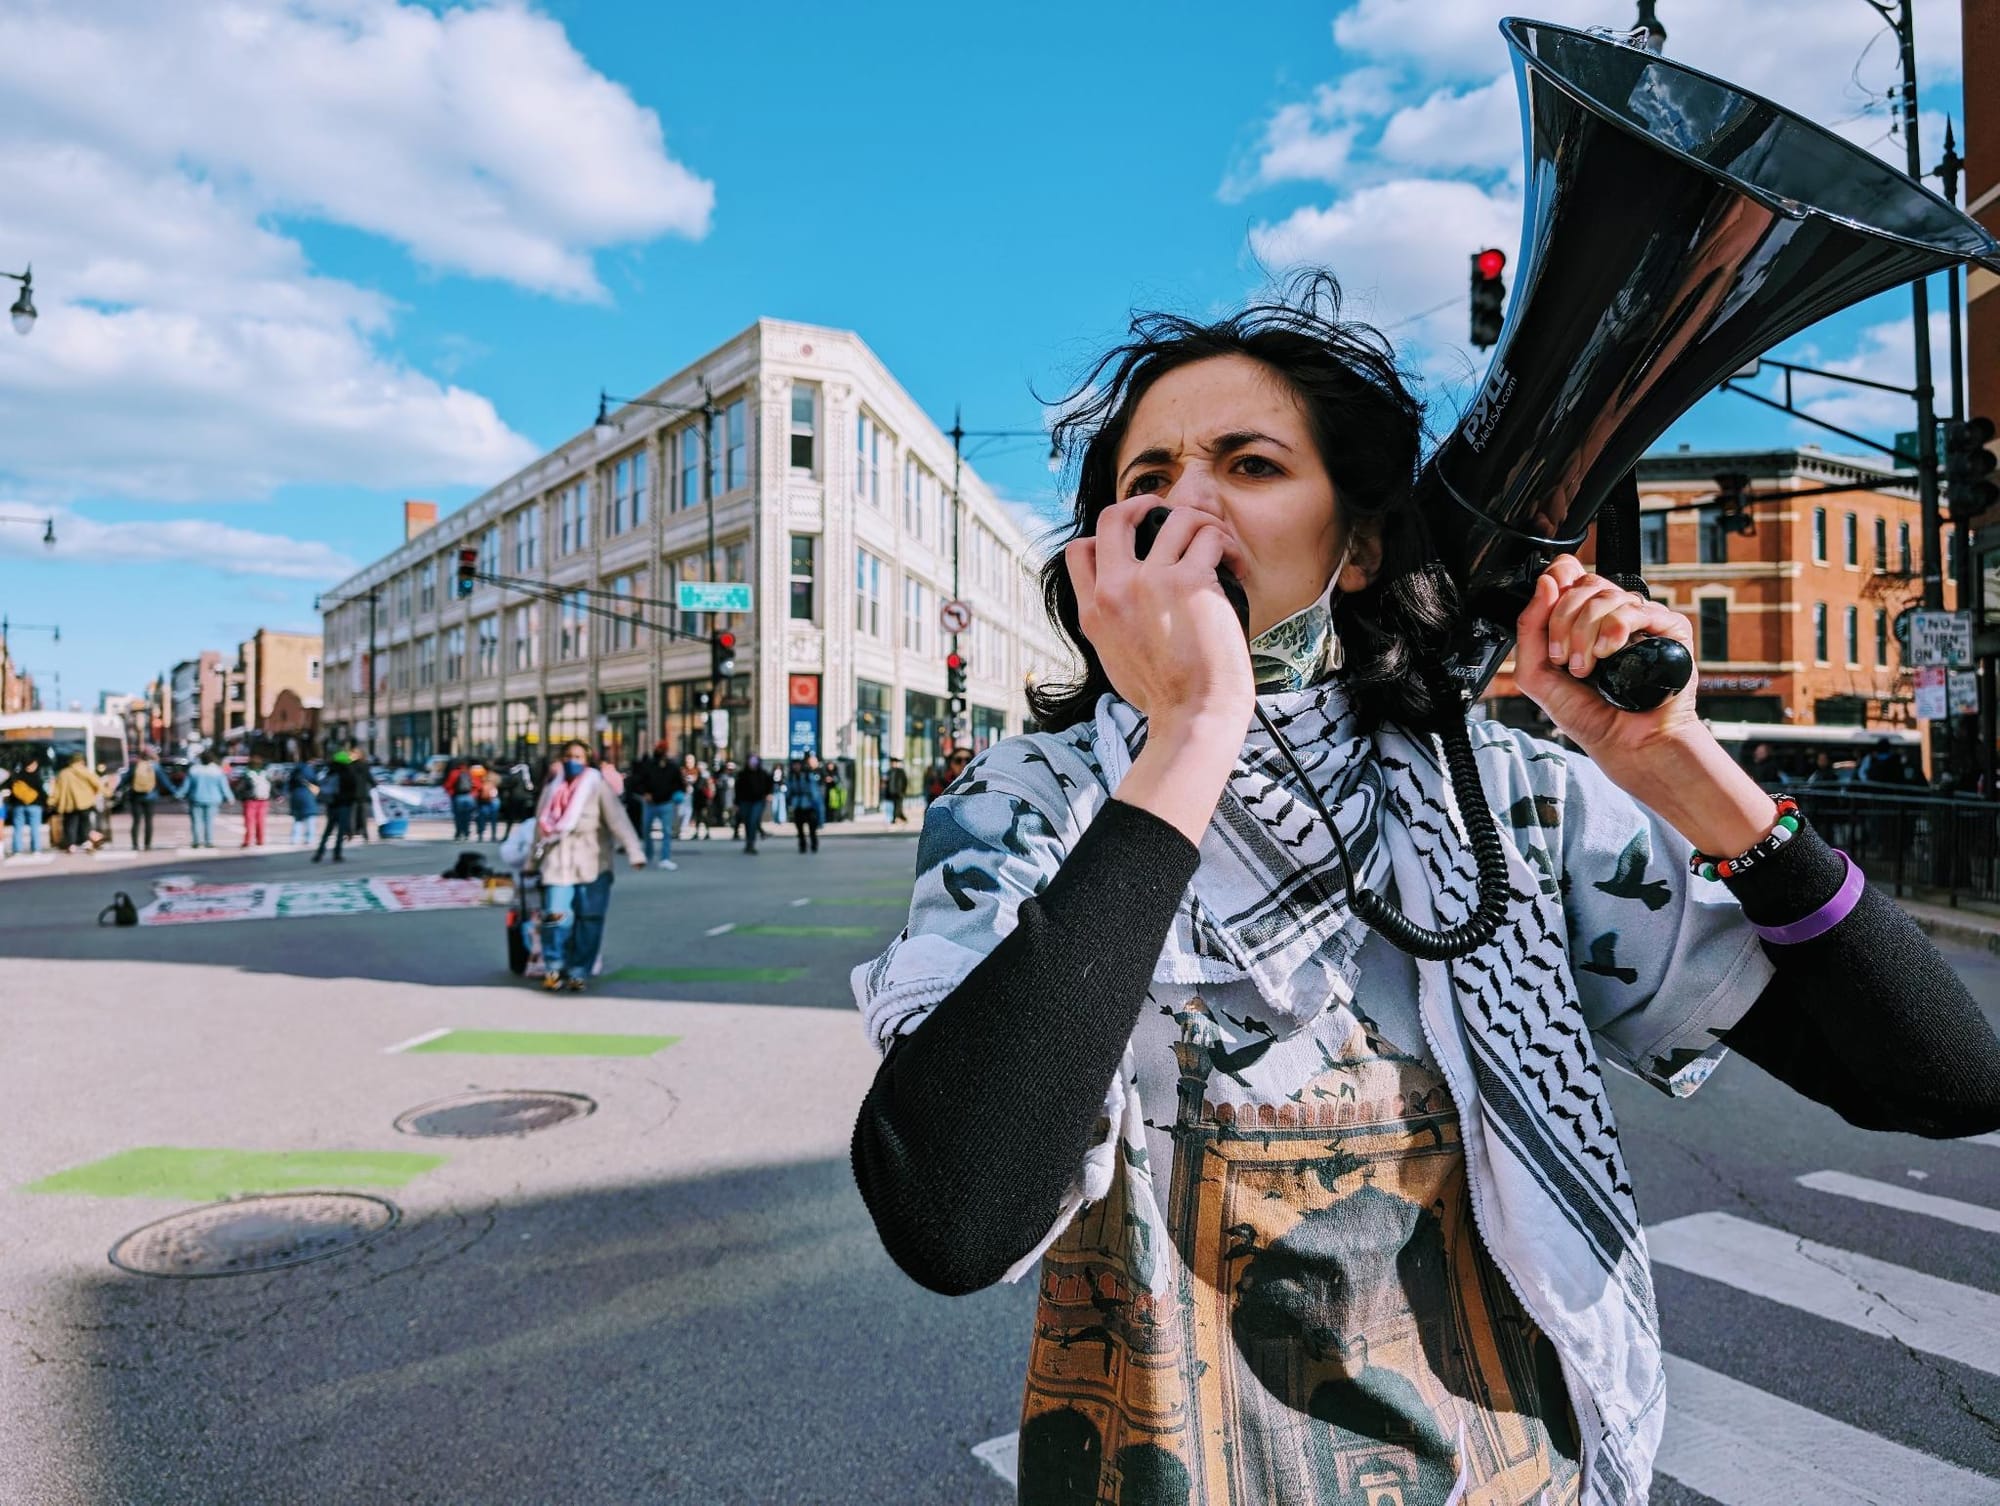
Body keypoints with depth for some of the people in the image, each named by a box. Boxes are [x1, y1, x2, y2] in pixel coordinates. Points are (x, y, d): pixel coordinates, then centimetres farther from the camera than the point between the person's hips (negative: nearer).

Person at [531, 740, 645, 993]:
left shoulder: (597, 786, -2)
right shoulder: (552, 789, 11)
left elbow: (617, 820, -13)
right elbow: (540, 826, 20)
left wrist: (635, 852, -24)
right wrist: (533, 862, 25)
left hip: (592, 865, -2)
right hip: (558, 864, 2)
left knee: (589, 921, 0)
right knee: (556, 916, -11)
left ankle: (579, 973, 14)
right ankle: (554, 967, 9)